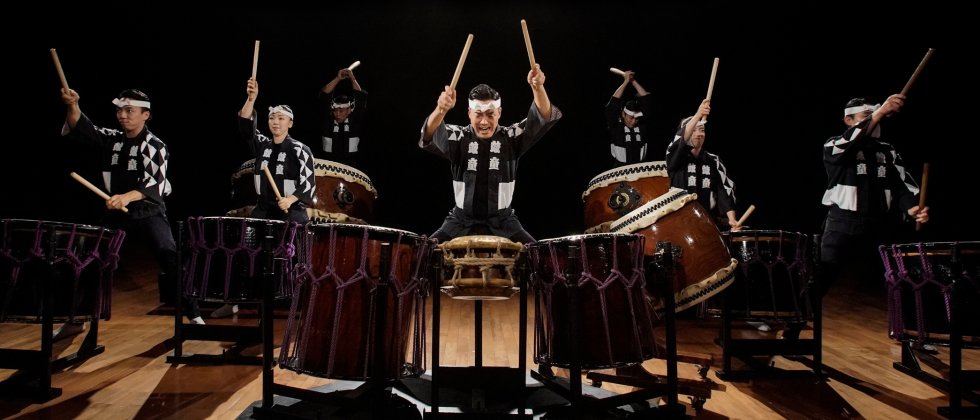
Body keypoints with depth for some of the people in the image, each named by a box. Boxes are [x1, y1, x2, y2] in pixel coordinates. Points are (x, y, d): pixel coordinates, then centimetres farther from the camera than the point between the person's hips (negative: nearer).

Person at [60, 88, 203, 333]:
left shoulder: (154, 146, -10)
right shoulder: (112, 139, 7)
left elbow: (155, 185, -24)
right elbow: (81, 129, -4)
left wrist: (128, 197, -41)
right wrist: (73, 106, -24)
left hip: (149, 213, -5)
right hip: (116, 214, 6)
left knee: (172, 261, -18)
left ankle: (194, 316, -10)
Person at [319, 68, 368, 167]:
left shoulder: (355, 121, 1)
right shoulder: (328, 120, 3)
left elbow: (361, 98, -4)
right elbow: (324, 96, -3)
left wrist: (352, 79, -8)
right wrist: (337, 79, -9)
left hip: (350, 167, -1)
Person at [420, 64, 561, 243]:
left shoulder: (511, 138, -4)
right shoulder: (458, 138, -6)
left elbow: (542, 119, -18)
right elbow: (432, 137, -27)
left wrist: (537, 88, -38)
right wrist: (441, 110, -49)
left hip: (503, 223, 0)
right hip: (461, 221, 0)